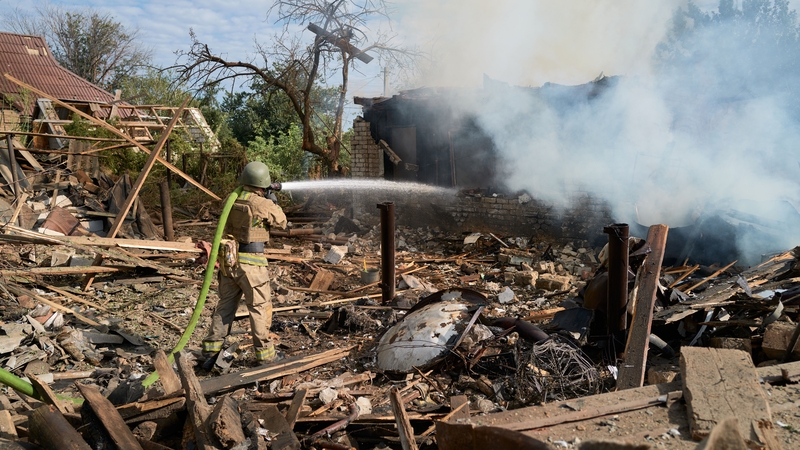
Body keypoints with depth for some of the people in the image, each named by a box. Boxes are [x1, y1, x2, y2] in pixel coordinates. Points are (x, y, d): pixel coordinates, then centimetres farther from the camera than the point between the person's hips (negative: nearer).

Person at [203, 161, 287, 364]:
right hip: (250, 262, -6)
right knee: (260, 307, 4)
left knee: (226, 303, 18)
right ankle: (264, 353, 9)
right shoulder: (264, 205, -14)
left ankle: (212, 346, 24)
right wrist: (274, 203, 15)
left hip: (228, 259, 6)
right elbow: (282, 222, 1)